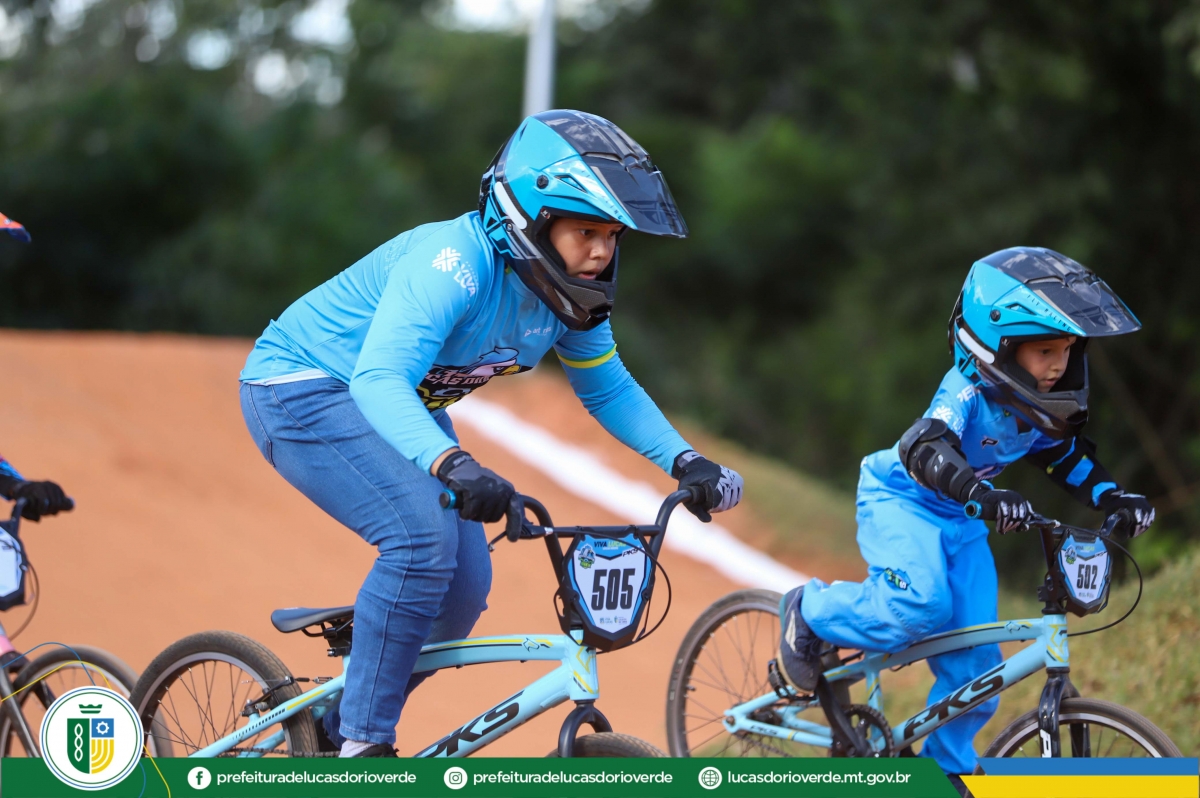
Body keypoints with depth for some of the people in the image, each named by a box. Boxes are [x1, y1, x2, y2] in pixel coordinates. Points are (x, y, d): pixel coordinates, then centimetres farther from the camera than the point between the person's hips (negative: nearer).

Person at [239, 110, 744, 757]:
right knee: (423, 536, -28)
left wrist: (686, 462, -10)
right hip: (302, 389, -8)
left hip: (400, 406, 8)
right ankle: (362, 748, -18)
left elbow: (607, 389, 5)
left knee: (463, 588, -3)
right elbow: (379, 380, -45)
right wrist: (451, 464, -62)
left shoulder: (565, 288, -9)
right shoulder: (457, 263, -34)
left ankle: (340, 727, 18)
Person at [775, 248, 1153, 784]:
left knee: (975, 662, 0)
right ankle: (809, 612, -5)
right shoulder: (969, 393, -30)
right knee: (918, 608, -32)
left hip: (960, 520, 7)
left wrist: (1114, 498, -4)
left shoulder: (1036, 404, -6)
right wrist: (984, 495, -62)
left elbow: (1065, 455, 12)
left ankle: (945, 766, 20)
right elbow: (924, 449, -45)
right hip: (901, 500, -7)